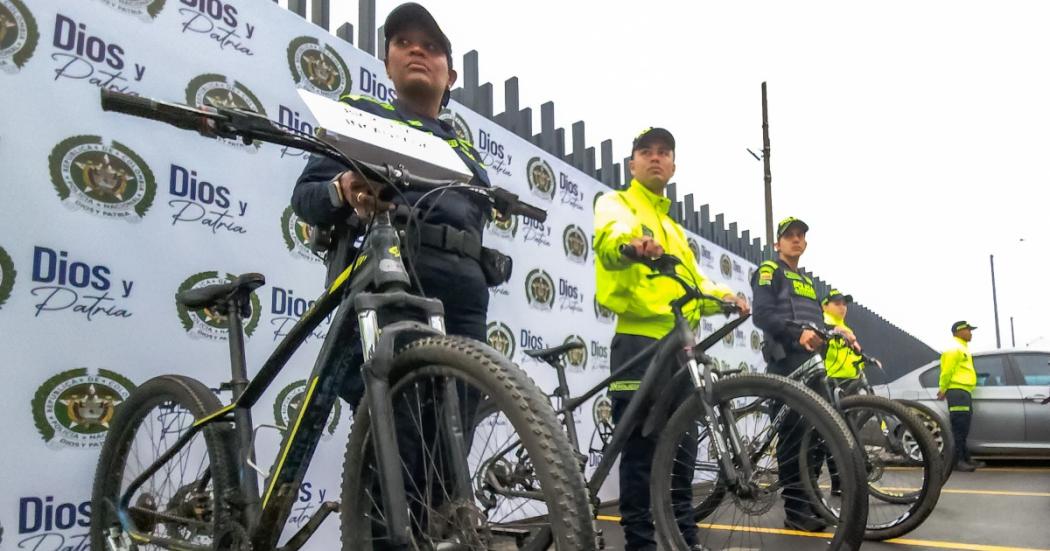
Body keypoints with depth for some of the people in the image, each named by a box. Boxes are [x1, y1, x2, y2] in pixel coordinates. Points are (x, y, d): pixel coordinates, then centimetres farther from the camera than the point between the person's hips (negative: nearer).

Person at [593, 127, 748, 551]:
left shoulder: (674, 227, 29)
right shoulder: (616, 204, 4)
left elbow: (693, 280, 25)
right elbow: (609, 239, -20)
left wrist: (725, 296, 7)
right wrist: (631, 243, -42)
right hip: (638, 341, -8)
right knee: (641, 446, -5)